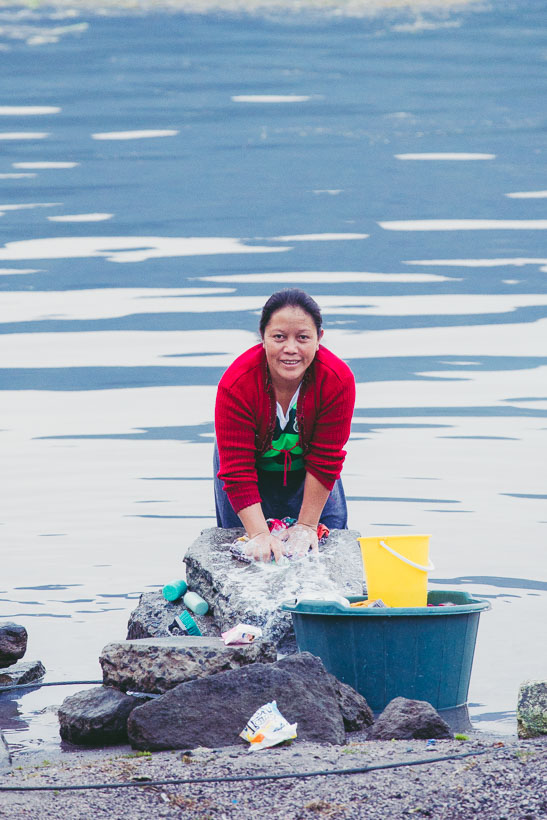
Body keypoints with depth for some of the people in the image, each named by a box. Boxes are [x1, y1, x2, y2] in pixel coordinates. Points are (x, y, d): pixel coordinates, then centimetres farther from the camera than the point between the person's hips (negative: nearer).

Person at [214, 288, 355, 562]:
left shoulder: (338, 380, -32)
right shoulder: (236, 385, -35)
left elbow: (324, 461, -24)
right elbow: (237, 472, -33)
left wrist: (306, 525, -22)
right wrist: (259, 534, -39)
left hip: (304, 469, 1)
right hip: (254, 466, -1)